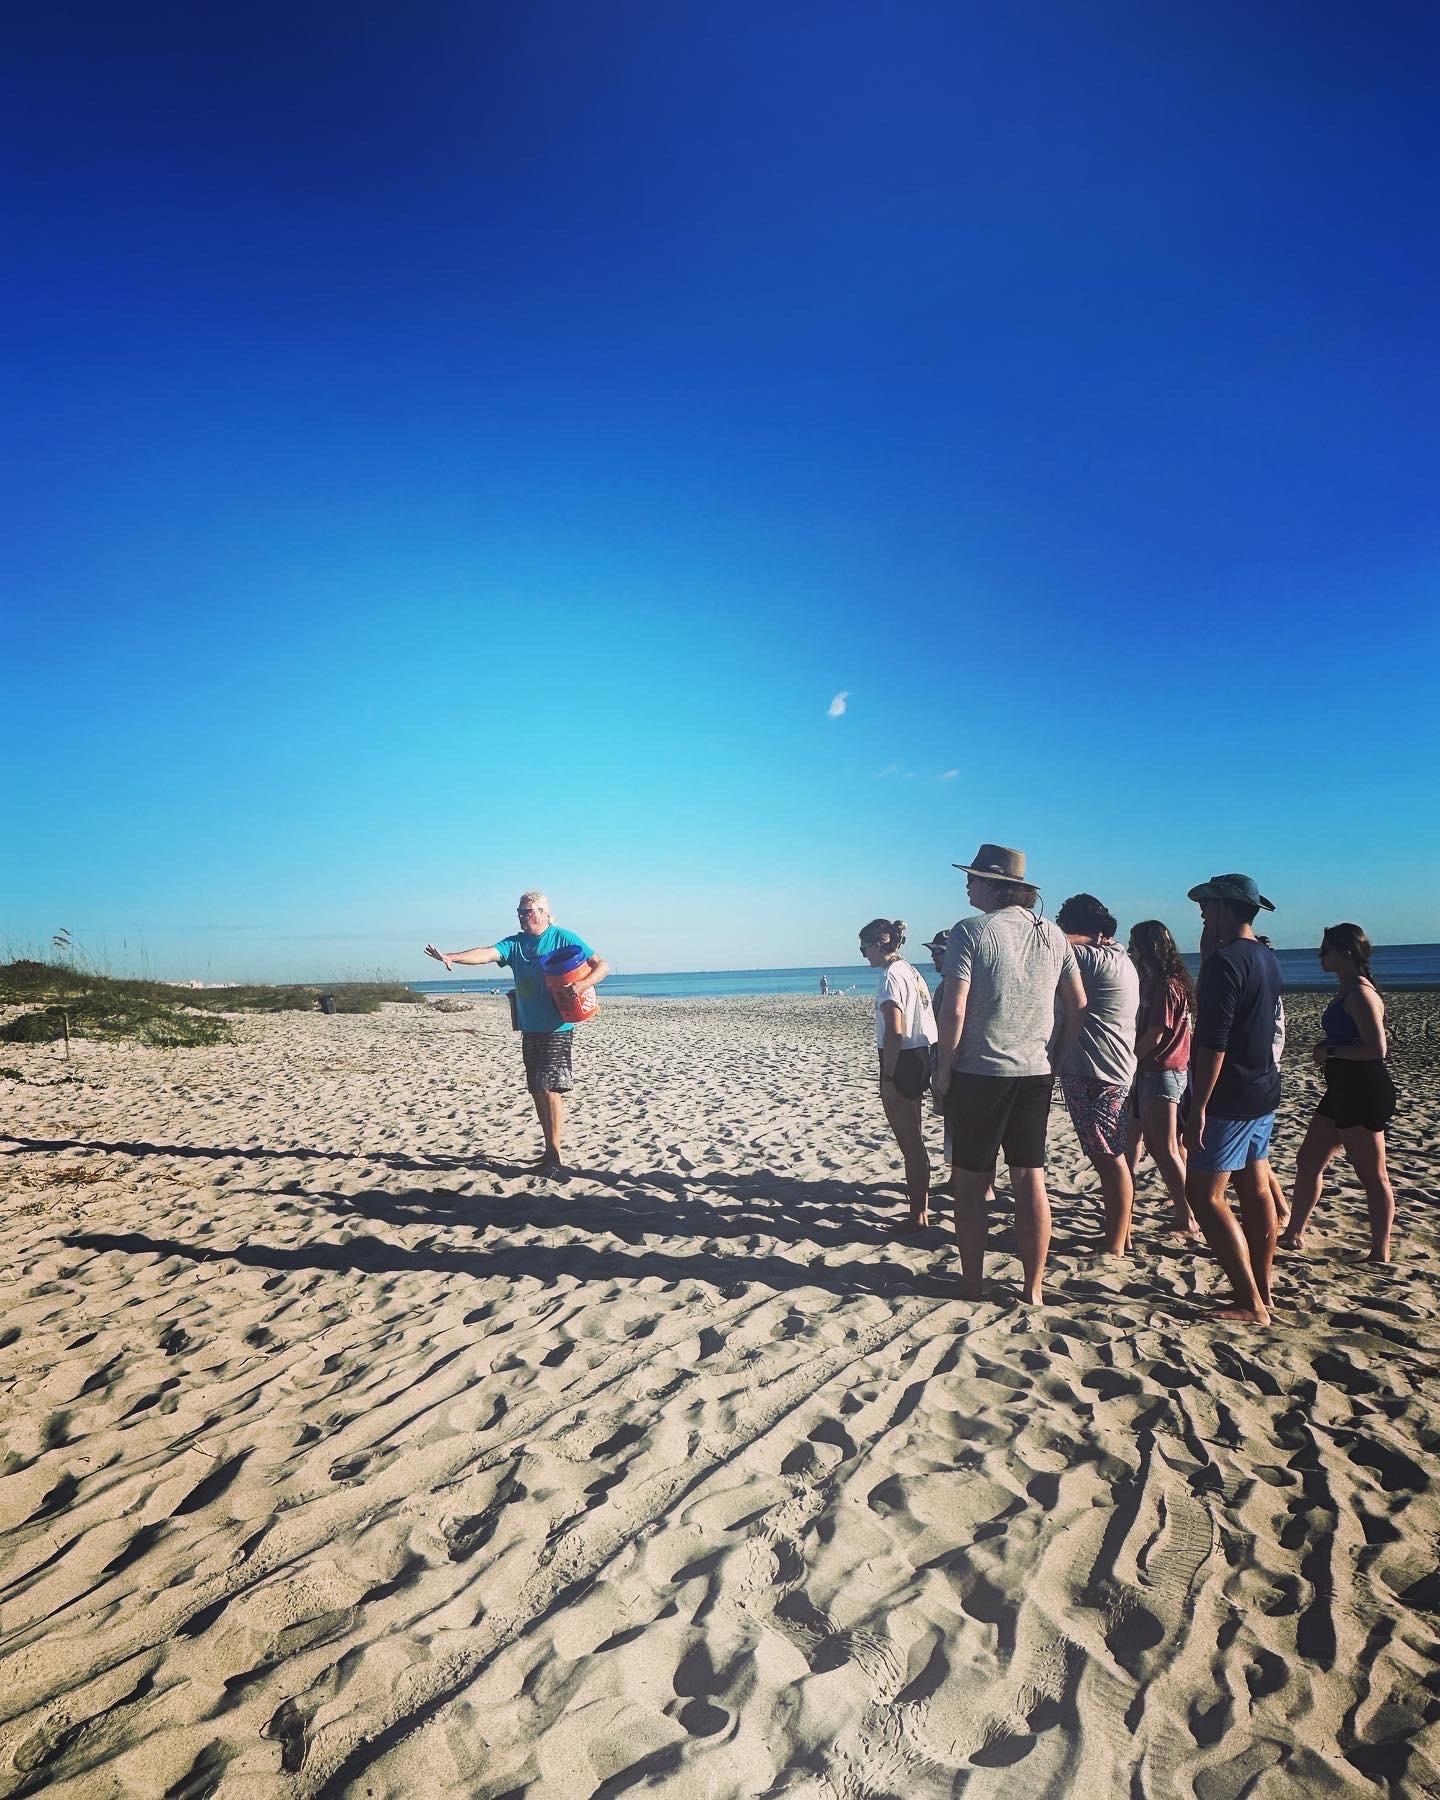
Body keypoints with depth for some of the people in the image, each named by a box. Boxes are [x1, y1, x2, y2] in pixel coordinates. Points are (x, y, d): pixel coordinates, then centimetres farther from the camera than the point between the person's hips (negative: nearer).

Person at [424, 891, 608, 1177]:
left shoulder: (565, 938, -6)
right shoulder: (515, 943, 7)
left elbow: (603, 966, -8)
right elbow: (486, 953, -10)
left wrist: (580, 986, -25)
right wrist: (450, 956, -28)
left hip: (557, 1029, -6)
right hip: (529, 1029, 6)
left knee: (550, 1089, -11)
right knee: (537, 1092, 10)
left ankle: (555, 1157, -5)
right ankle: (549, 1151, 20)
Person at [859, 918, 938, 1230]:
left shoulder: (891, 976, -16)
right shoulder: (911, 972, 13)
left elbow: (895, 1032, -23)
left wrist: (887, 1078, -20)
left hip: (901, 1062, -10)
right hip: (919, 1057, 10)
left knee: (909, 1140, 0)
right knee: (912, 1136, 22)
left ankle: (918, 1214, 10)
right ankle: (920, 1200, 36)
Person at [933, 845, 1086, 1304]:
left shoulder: (971, 931, -11)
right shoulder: (1052, 934, 6)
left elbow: (954, 1011, -16)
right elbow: (1078, 1006, 9)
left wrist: (944, 1072, -6)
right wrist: (1058, 1060, 16)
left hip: (978, 1075, -5)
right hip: (1036, 1075, 5)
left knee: (970, 1184, 8)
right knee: (1031, 1181, 10)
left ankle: (972, 1286, 16)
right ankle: (1033, 1289, 17)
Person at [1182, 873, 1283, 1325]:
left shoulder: (1225, 961, -19)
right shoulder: (1268, 960, 10)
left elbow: (1213, 1042, -24)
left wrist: (1198, 1107, -21)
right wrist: (1209, 953, 14)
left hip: (1229, 1097, -10)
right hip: (1263, 1092, 10)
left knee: (1204, 1194, -5)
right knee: (1255, 1190, 14)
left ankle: (1250, 1304, -4)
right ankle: (1262, 1291, 22)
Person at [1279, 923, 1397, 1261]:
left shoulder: (1360, 993, -17)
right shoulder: (1347, 991, 14)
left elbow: (1376, 1048, -24)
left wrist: (1329, 1051, -15)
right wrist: (1325, 1047, 7)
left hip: (1362, 1094, -11)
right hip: (1342, 1092, 11)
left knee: (1373, 1177, 1)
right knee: (1308, 1162, 14)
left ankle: (1380, 1254, 11)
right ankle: (1294, 1235, 23)